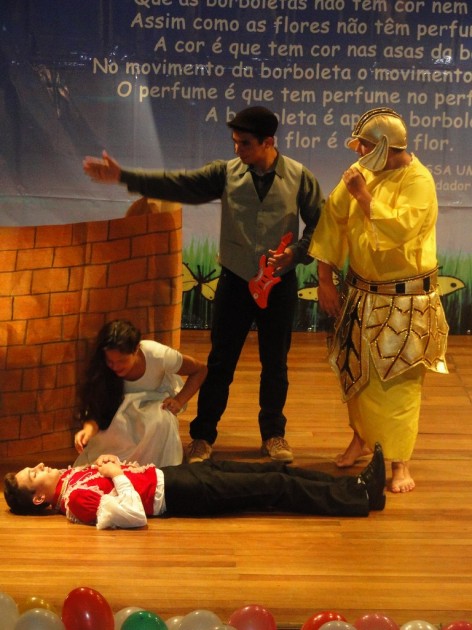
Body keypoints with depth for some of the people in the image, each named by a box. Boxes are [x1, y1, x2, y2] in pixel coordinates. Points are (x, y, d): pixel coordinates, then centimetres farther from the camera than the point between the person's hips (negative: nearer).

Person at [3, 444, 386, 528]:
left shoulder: (69, 478, 7)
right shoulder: (77, 500, -21)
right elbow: (134, 516, -33)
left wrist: (110, 463, 1)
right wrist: (118, 474, -22)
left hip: (170, 473, 9)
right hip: (177, 493, -9)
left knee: (272, 471, 7)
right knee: (274, 488, -8)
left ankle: (356, 485, 12)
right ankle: (360, 497, 0)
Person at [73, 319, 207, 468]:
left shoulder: (158, 355, -33)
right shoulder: (101, 370, -29)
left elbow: (200, 370, -18)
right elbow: (95, 410, -28)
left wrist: (179, 401, -28)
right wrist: (89, 429, -50)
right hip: (126, 405, 1)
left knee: (161, 421, -36)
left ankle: (164, 471, -13)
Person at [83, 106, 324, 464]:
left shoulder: (299, 177, -7)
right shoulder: (226, 173, -4)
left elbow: (320, 223, -3)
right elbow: (176, 184, -10)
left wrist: (296, 252, -20)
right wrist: (123, 177, -18)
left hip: (279, 283, -1)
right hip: (235, 280, 1)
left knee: (275, 362, 10)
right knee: (220, 361, 6)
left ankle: (274, 434, 27)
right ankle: (203, 435, 16)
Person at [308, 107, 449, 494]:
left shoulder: (418, 181, -19)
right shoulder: (361, 172, 0)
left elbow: (400, 230, -33)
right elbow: (333, 218, 4)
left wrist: (364, 195, -29)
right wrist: (326, 278, 2)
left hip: (405, 301, -6)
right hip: (363, 294, 6)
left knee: (401, 382, -3)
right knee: (358, 373, 17)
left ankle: (401, 464, 4)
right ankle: (362, 438, 38)